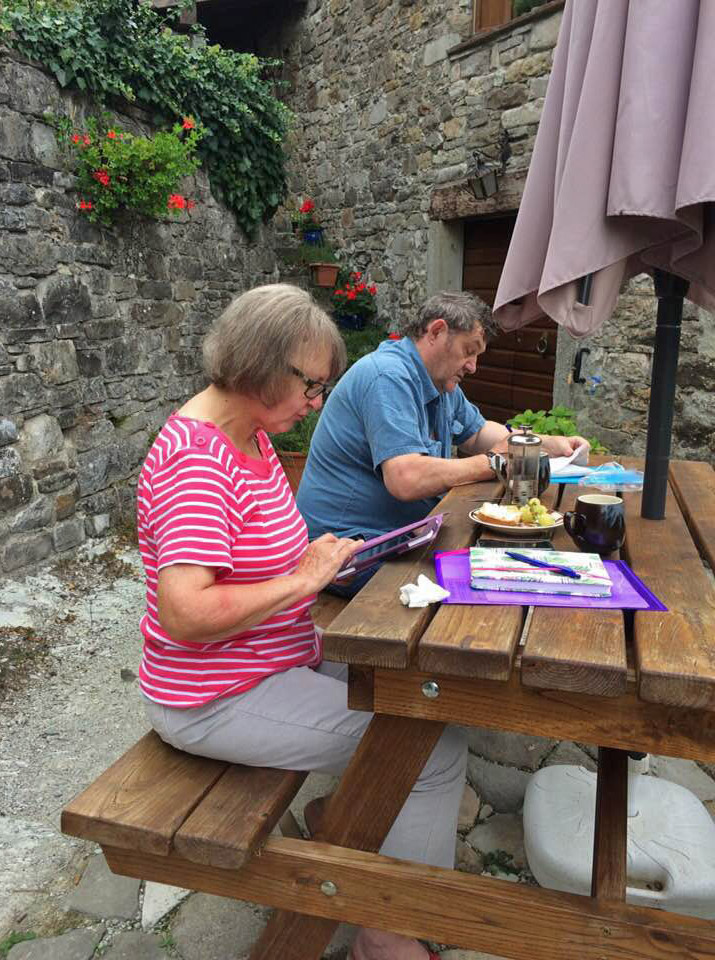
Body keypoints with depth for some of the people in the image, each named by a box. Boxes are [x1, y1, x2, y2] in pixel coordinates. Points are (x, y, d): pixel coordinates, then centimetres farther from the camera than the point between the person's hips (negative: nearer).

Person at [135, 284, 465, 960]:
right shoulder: (197, 459, -26)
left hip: (280, 658, 10)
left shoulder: (249, 436, 5)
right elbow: (184, 612, -32)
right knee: (437, 746, -9)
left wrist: (320, 556, -1)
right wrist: (302, 579, -24)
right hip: (218, 700, -10)